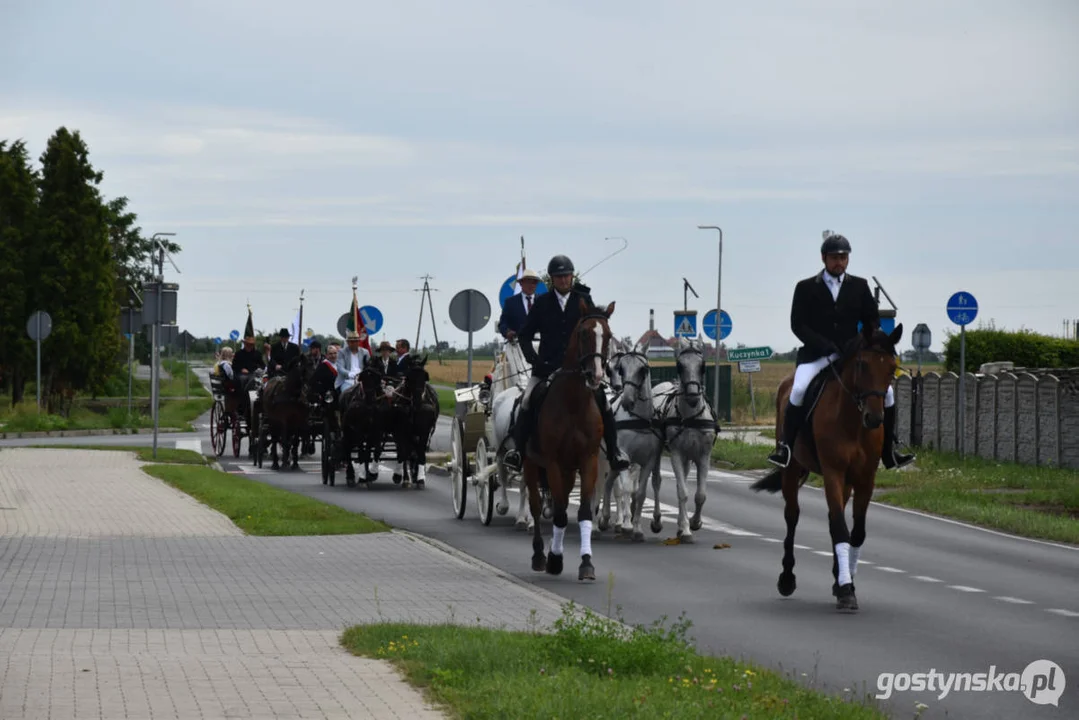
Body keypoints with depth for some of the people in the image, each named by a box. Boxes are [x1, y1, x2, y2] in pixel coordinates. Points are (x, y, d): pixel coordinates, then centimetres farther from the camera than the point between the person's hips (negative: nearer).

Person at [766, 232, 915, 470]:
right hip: (815, 355, -3)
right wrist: (824, 346, -17)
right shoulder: (806, 288, 3)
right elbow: (797, 325, -3)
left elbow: (873, 320, 12)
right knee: (799, 390, -30)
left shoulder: (860, 286, 10)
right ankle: (785, 447, -19)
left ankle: (888, 451, 0)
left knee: (886, 391, -12)